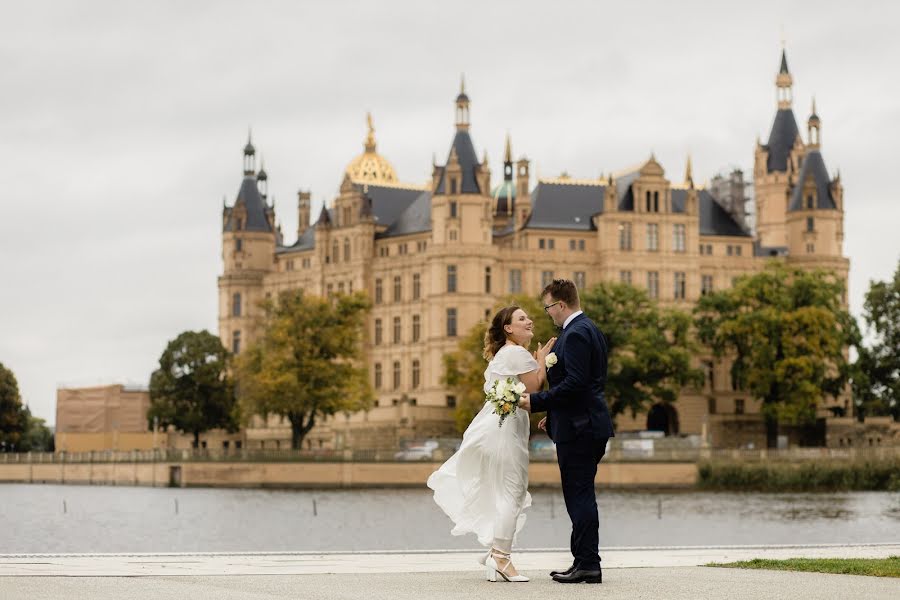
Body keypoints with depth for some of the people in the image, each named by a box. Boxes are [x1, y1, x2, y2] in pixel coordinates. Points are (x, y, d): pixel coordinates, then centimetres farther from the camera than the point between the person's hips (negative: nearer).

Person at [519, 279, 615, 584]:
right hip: (590, 424, 11)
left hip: (578, 427, -11)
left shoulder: (575, 334, -16)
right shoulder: (589, 329, 17)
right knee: (580, 494, 13)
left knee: (579, 495, -7)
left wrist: (537, 402, -17)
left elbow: (574, 383, -24)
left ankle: (587, 563, -5)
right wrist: (553, 414, 21)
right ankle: (586, 562, 16)